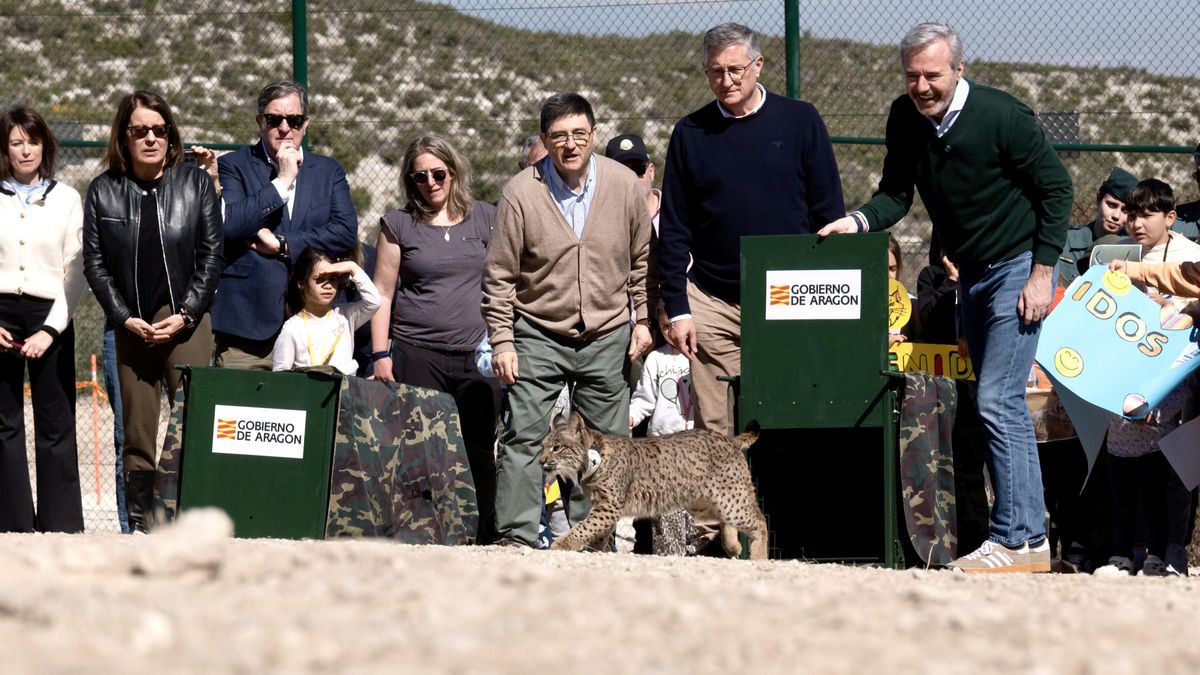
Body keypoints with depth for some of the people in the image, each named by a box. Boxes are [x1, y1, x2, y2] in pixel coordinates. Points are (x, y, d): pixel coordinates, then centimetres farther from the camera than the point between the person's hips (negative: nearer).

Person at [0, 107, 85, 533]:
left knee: (55, 423, -4)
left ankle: (61, 525, -2)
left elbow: (75, 272, 4)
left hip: (48, 317, 0)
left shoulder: (65, 199, 8)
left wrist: (50, 329, -6)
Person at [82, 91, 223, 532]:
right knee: (137, 432, 2)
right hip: (132, 326, 1)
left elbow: (211, 254, 2)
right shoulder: (103, 191, 6)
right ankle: (137, 525, 4)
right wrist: (126, 318, -6)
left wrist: (185, 314, -7)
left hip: (187, 321, -1)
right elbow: (94, 263, 4)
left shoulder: (196, 183, 4)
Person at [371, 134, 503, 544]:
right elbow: (382, 291, 7)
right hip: (416, 355, -1)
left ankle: (483, 540, 1)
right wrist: (380, 354, 0)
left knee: (480, 453, -4)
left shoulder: (486, 219, 11)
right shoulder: (398, 225, 7)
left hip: (476, 356, 1)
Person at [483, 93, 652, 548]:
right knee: (523, 436, -9)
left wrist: (643, 320, 6)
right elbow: (499, 276, -4)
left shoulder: (624, 186, -2)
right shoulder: (521, 193, -8)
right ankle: (516, 537, -7)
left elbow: (642, 259, 10)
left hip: (607, 338, 2)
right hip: (538, 335, -2)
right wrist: (502, 340, -8)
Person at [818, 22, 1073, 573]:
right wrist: (859, 221, -18)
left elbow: (1056, 189, -12)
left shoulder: (1002, 116, -19)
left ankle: (1017, 539, -13)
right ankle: (1029, 531, 15)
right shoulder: (905, 119, -1)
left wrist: (1042, 273, -15)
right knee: (1000, 403, 9)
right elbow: (896, 196, 4)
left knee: (997, 401, -15)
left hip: (1020, 268, -7)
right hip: (970, 274, 7)